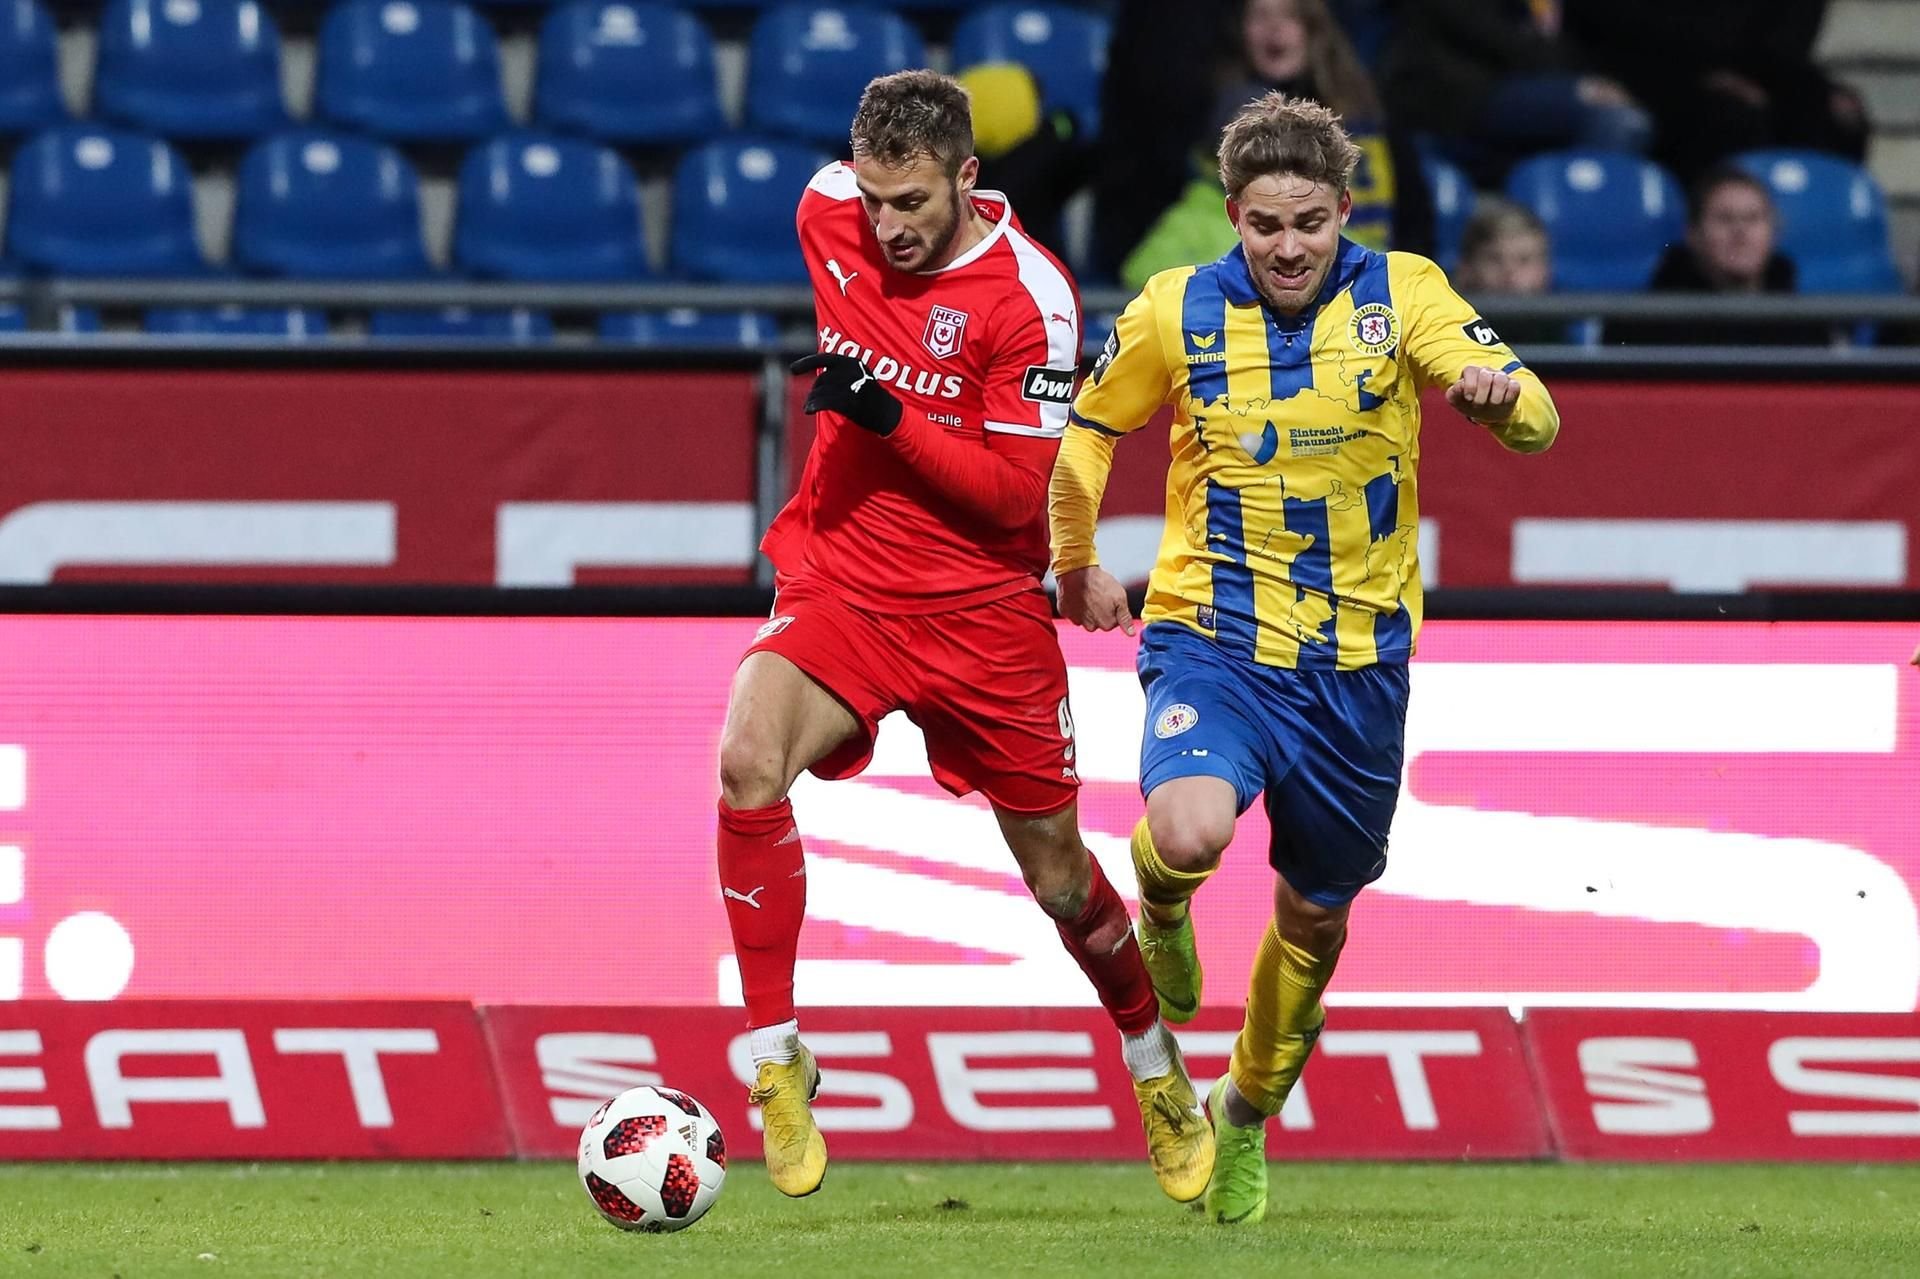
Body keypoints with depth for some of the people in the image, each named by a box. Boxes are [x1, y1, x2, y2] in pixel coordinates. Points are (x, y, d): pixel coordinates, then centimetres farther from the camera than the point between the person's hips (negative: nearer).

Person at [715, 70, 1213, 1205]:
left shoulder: (1031, 295, -16)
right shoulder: (832, 211, -5)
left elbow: (1020, 490, -16)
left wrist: (891, 421, -29)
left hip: (982, 606, -2)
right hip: (840, 586, 2)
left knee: (1059, 876, 9)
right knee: (748, 763, -28)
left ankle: (1157, 1066, 37)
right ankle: (776, 1059, -20)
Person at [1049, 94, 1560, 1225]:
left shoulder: (1400, 294, -6)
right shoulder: (1176, 312, -3)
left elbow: (1532, 420, -17)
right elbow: (1085, 431, 15)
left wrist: (1500, 393, -39)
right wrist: (1075, 565, 16)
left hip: (1357, 663, 1)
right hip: (1214, 642, -1)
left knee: (1316, 918, 13)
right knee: (1192, 834, -30)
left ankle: (1249, 1117, 40)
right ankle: (1162, 908, 8)